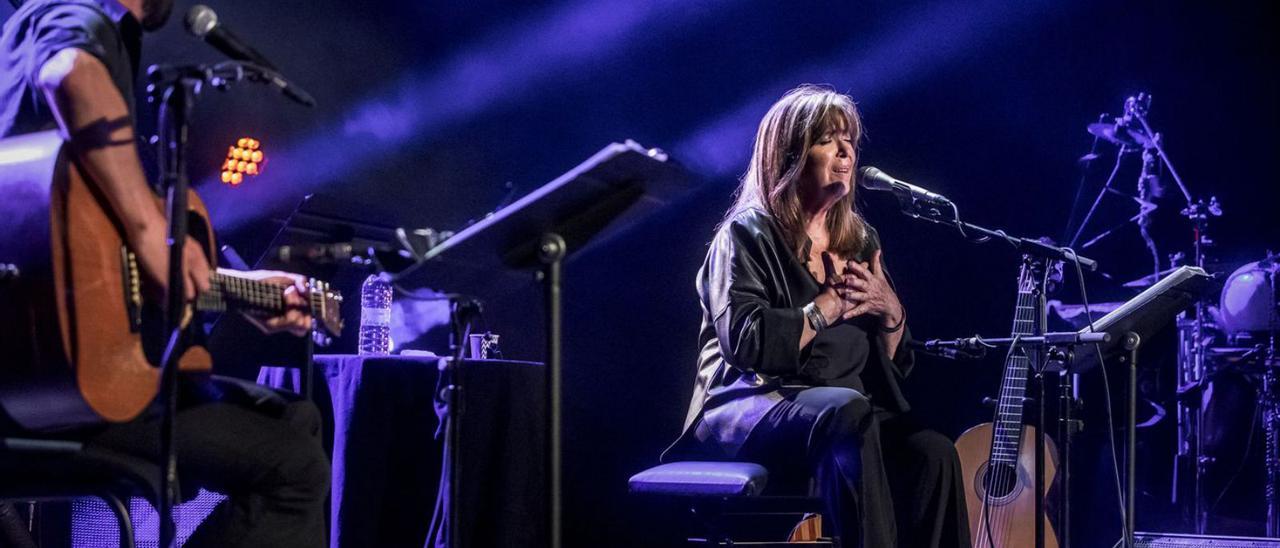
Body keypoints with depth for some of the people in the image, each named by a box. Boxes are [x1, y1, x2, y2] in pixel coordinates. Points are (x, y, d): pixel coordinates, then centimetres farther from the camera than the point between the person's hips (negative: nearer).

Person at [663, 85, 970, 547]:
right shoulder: (748, 234, -2)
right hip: (751, 408, -6)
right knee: (845, 411, -37)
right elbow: (744, 342, -19)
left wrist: (891, 312, -3)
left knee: (930, 453, -24)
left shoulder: (858, 239, 16)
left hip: (841, 413, 6)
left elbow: (896, 364, 18)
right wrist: (831, 304, -13)